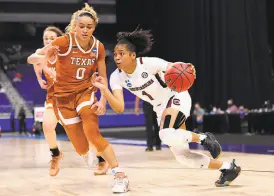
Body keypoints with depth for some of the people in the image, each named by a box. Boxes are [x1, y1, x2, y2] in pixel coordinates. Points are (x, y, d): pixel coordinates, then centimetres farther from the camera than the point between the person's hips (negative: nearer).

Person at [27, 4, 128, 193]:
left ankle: (120, 175, -16)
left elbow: (103, 77, 2)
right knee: (82, 148, 0)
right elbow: (34, 57, -12)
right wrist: (50, 71, -31)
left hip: (85, 93, 1)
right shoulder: (63, 42, -16)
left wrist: (103, 100, -11)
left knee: (93, 134, -24)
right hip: (63, 96, -1)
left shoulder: (98, 47, -6)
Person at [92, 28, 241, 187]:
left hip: (176, 97, -6)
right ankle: (227, 168, 19)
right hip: (160, 108, 6)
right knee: (181, 155, 3)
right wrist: (104, 89, -35)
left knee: (167, 135, -36)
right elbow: (119, 108, -20)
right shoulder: (116, 77, -11)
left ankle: (203, 138, -6)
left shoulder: (148, 63, -25)